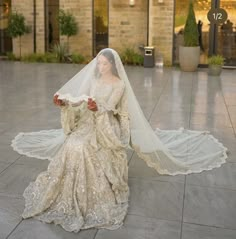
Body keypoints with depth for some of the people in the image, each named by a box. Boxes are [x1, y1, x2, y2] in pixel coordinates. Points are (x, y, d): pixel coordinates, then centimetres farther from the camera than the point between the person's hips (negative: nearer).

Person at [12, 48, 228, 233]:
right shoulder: (93, 79, 12)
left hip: (107, 126, -5)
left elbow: (109, 108, -17)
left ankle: (95, 195, -15)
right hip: (88, 122, 6)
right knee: (72, 145, -19)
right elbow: (79, 99, 3)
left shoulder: (119, 84, -5)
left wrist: (97, 108, -39)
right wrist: (65, 101, -17)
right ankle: (72, 195, -5)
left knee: (84, 148, -29)